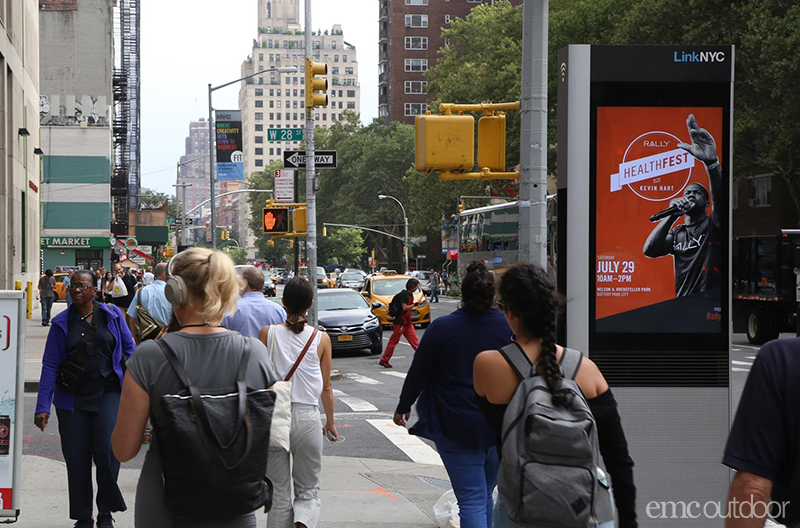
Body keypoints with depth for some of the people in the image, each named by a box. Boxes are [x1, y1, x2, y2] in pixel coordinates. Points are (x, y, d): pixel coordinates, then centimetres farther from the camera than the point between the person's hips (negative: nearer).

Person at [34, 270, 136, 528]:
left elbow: (129, 349, 10)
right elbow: (50, 366, 0)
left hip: (108, 394, -1)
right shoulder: (62, 323, 3)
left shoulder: (112, 315, 3)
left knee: (107, 450, -15)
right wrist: (43, 407, -5)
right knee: (76, 458, 3)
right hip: (74, 398, 1)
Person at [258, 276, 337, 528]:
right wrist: (330, 421, 18)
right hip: (307, 417, 0)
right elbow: (326, 388, 4)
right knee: (309, 489, 10)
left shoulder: (268, 334, -4)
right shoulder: (320, 339, -3)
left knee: (278, 490, 10)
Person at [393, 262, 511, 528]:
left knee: (471, 500, -3)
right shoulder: (508, 326, -4)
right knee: (485, 494, 21)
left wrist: (403, 407, 15)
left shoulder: (441, 328, -10)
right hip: (500, 428, 3)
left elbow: (418, 374, -2)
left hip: (457, 429, -3)